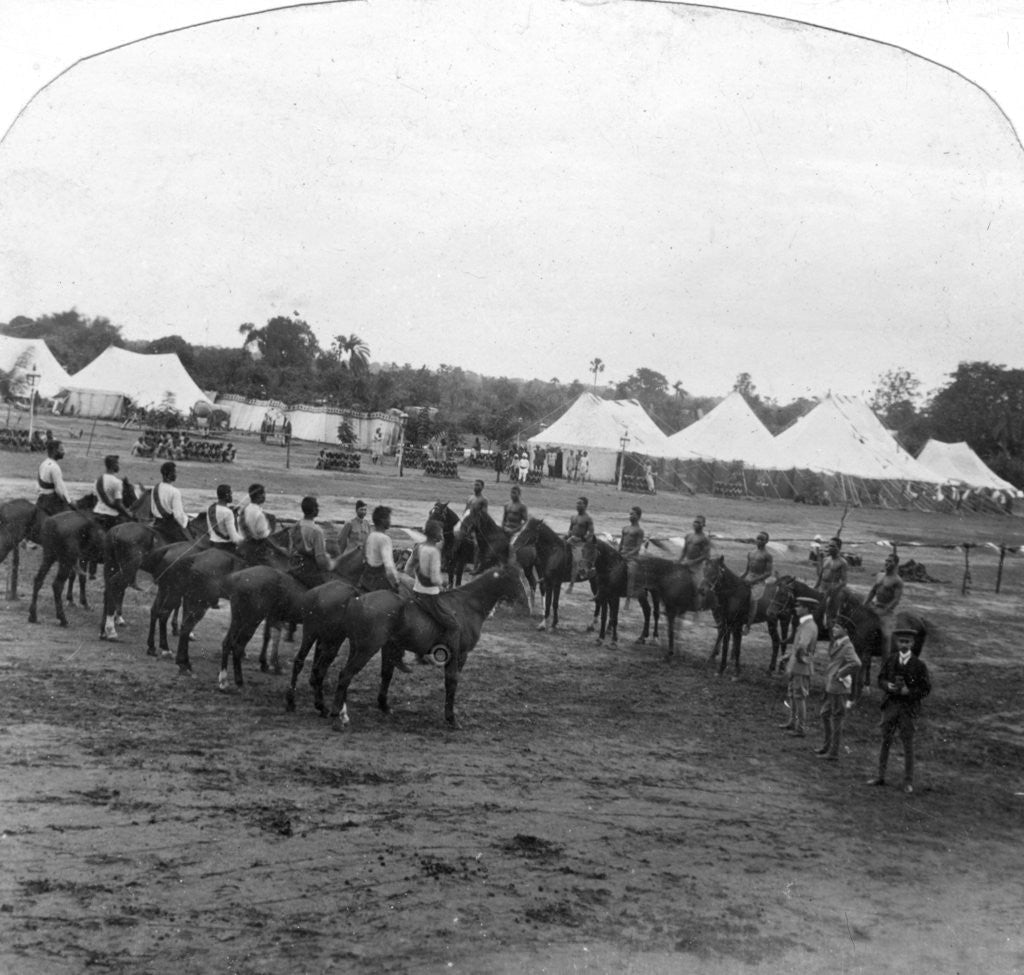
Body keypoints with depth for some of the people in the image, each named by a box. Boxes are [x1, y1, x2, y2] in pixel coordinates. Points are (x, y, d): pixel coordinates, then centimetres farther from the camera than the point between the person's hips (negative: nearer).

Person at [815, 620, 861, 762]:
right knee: (824, 714, 18)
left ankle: (833, 753, 8)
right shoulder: (836, 644, 10)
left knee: (836, 720, -1)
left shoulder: (847, 647, -18)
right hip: (830, 687, 9)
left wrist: (840, 674, -22)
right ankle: (827, 745, 32)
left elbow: (856, 664, -34)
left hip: (839, 689, -9)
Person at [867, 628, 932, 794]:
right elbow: (881, 679, 9)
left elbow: (926, 689, -5)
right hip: (890, 704, 3)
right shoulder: (890, 660, 3)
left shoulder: (918, 665, -8)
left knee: (908, 745, 2)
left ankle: (908, 782, 11)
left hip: (908, 707, -3)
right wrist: (887, 685, -13)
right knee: (885, 741, 10)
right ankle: (880, 776, 21)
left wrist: (909, 691, -20)